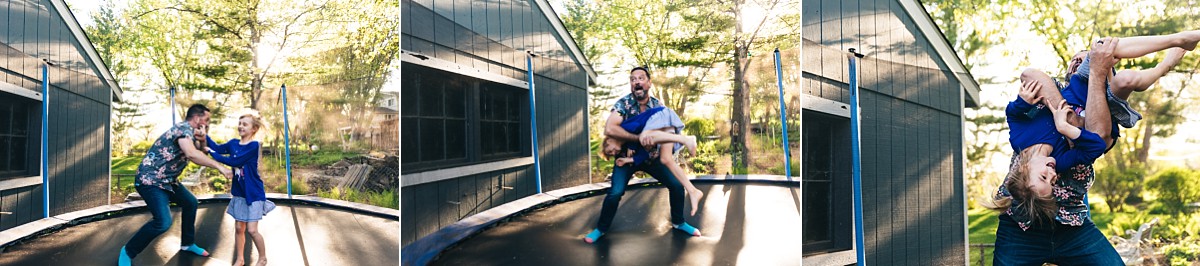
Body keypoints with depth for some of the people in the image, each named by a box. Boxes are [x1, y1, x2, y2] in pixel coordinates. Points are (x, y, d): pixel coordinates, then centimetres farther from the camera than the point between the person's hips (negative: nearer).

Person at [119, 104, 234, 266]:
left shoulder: (189, 132, 14)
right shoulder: (184, 128, -18)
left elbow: (196, 157, 15)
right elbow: (191, 154, -35)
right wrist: (219, 167, -33)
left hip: (166, 180, 11)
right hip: (151, 179, -11)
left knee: (190, 202, 21)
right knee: (163, 222, -21)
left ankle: (187, 243, 34)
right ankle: (127, 252, -3)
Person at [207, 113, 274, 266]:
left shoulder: (254, 146, -18)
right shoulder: (233, 143, 3)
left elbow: (234, 161, -23)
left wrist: (212, 154, -18)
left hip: (253, 193, -6)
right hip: (239, 193, 6)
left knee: (251, 230, -6)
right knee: (239, 228, 11)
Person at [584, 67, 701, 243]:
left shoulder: (658, 106, -7)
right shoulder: (623, 104, -18)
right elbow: (609, 129, -34)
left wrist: (666, 155, -32)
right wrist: (640, 138, -35)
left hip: (652, 157, 4)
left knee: (677, 185, -2)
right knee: (615, 192, -20)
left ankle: (678, 222, 22)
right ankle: (601, 228, 3)